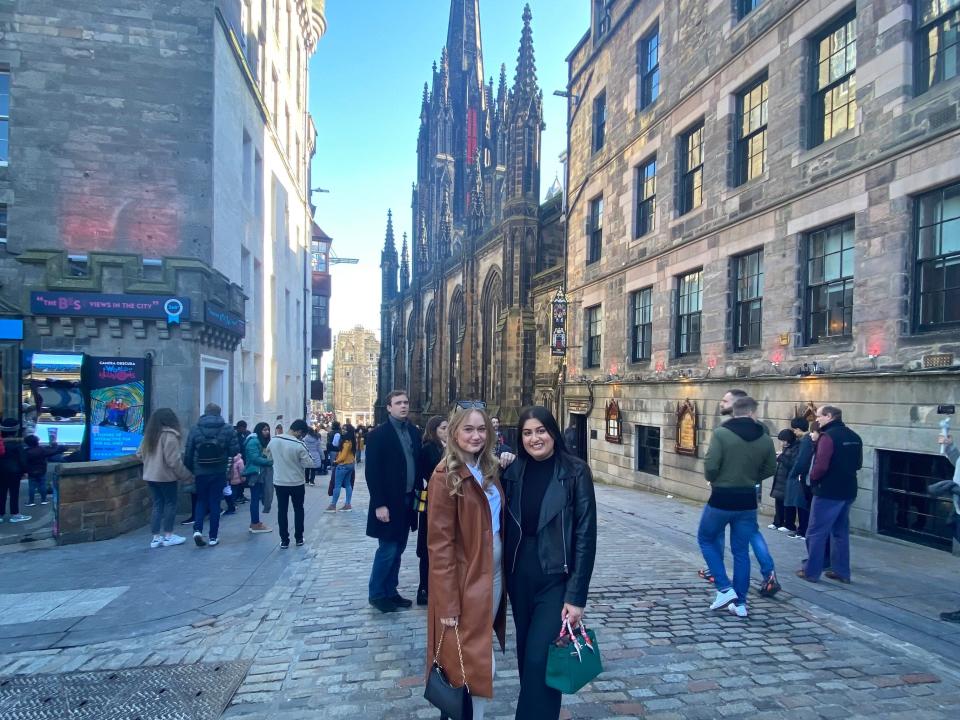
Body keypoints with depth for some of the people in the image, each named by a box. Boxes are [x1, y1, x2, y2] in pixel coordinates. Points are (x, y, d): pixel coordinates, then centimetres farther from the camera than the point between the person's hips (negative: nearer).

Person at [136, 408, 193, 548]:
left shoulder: (148, 435, 9)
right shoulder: (169, 435, -16)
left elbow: (139, 454, 15)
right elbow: (174, 461, -19)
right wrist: (187, 475, -11)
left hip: (150, 476, 7)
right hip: (165, 476, -7)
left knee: (158, 504, 12)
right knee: (170, 504, 5)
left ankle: (156, 537, 13)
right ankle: (168, 536, 10)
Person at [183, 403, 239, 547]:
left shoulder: (195, 429, -2)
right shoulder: (228, 429, -4)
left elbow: (188, 454, 1)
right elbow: (235, 451, -6)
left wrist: (189, 470, 14)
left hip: (200, 473, 1)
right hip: (219, 473, -1)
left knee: (201, 501, 17)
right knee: (215, 503, 8)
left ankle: (197, 529, -2)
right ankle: (213, 536, 10)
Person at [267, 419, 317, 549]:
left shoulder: (274, 440, -7)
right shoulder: (299, 445, -22)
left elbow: (268, 453, 13)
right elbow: (309, 464, -15)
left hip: (279, 482, 3)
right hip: (297, 483, -3)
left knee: (282, 511, 12)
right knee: (298, 510, 15)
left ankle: (284, 540, 15)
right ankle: (299, 538, 21)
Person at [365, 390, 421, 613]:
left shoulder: (414, 432, 8)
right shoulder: (378, 434, -10)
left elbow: (418, 464, 11)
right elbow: (372, 472, -13)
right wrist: (379, 504, -18)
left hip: (408, 501, 6)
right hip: (389, 503, -6)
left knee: (398, 549, 14)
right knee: (387, 550, 0)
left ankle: (390, 591, 26)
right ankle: (376, 594, 16)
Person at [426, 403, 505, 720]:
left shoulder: (490, 469, 5)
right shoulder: (446, 476, -16)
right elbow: (439, 543, -17)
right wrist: (448, 603, -18)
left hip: (495, 572, 7)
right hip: (465, 578, -7)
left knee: (480, 654, 20)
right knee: (476, 662, 3)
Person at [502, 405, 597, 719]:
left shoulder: (575, 472, -11)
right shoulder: (514, 471, 0)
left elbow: (586, 535, -12)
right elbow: (506, 526, 7)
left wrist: (577, 596, -14)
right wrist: (503, 576, 2)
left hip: (556, 579, -4)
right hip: (519, 577, 4)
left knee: (540, 658, -6)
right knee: (526, 654, 16)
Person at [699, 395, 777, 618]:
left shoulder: (721, 433, -15)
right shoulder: (765, 438, -2)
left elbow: (710, 466, -19)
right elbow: (770, 470, 7)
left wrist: (713, 480, 2)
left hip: (721, 499, -4)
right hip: (747, 501, 4)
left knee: (706, 539, 17)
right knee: (741, 551, 14)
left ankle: (725, 588, 8)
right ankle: (740, 603, 19)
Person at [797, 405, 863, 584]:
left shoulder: (828, 436, -17)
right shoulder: (854, 437, 10)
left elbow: (821, 466, -24)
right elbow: (858, 464, 18)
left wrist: (812, 478, -7)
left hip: (828, 492, -8)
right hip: (848, 491, 8)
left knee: (816, 533, 1)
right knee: (841, 532, 16)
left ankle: (811, 571, 6)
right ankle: (841, 571, 21)